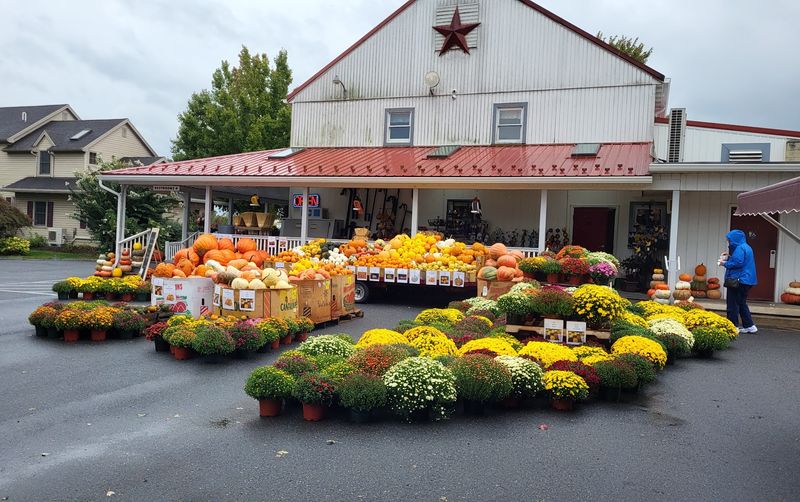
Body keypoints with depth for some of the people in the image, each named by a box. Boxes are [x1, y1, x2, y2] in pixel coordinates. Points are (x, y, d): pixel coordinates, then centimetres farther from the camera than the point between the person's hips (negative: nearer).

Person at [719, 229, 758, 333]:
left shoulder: (739, 248, -15)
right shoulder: (746, 247, 17)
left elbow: (737, 263, -23)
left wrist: (725, 263, -9)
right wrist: (728, 258, 12)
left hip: (738, 281, -10)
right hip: (745, 280, 10)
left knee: (733, 303, -3)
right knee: (741, 303, 17)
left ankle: (733, 327, 1)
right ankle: (749, 326, 18)